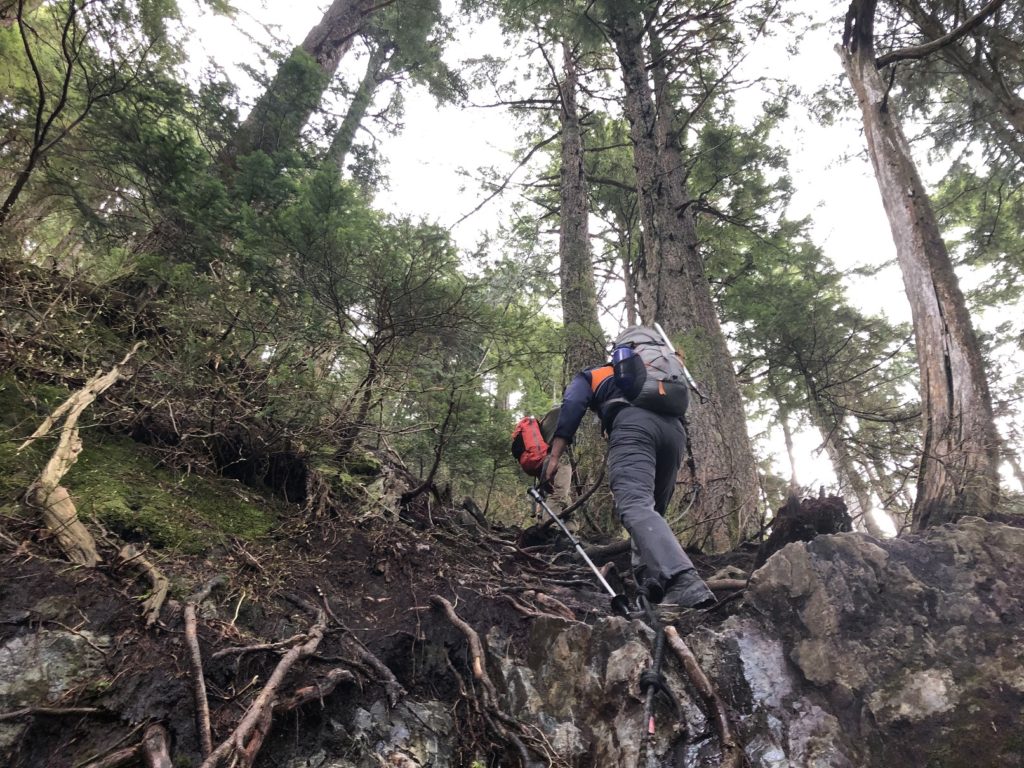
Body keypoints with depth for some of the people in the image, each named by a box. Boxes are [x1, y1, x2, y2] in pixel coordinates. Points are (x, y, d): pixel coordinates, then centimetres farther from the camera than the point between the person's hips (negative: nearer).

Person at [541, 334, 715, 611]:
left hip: (633, 424, -6)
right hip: (675, 428, 6)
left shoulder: (588, 376, 30)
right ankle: (652, 585, -3)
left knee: (635, 505, -23)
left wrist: (554, 456, 2)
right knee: (652, 509, 15)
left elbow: (571, 407, 9)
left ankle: (684, 582, -45)